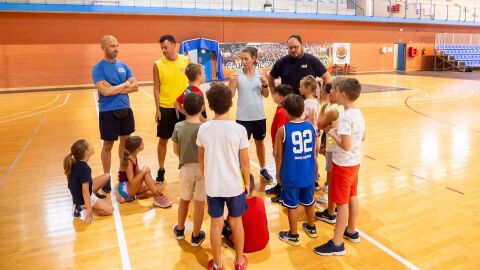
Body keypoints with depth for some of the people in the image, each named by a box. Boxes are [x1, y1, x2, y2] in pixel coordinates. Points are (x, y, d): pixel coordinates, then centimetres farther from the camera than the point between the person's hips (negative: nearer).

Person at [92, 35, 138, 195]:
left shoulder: (124, 66, 7)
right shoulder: (98, 68, -9)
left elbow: (135, 86, -2)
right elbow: (105, 91, -21)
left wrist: (115, 89, -14)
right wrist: (124, 85, -9)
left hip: (125, 110, 5)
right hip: (108, 112, -5)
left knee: (125, 142, 15)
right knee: (108, 145, 6)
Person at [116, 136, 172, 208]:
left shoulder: (134, 157, 1)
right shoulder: (128, 161, -24)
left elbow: (138, 173, 5)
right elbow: (131, 182, -29)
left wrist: (152, 181, -4)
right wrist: (143, 171, -32)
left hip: (131, 187, 9)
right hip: (125, 189, -8)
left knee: (158, 188, 9)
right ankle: (158, 197, -26)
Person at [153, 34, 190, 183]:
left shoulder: (186, 61, -1)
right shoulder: (158, 64, -4)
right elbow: (156, 88, -2)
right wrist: (157, 109, -6)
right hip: (165, 107, -1)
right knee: (163, 140, 8)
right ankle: (161, 170, 23)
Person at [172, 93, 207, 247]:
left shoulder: (178, 127, -6)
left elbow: (176, 150, 3)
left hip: (186, 168, 3)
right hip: (203, 168, -2)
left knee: (184, 200, 23)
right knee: (199, 203, 9)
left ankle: (180, 230, 41)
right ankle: (196, 236, 23)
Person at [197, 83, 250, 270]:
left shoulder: (203, 129, -8)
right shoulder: (239, 129, -15)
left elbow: (201, 159, 3)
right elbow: (244, 162, -8)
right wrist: (247, 182, 7)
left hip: (212, 185, 1)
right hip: (235, 184, -1)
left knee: (216, 224, 14)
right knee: (236, 222, 17)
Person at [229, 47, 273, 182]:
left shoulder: (259, 73, 0)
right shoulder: (237, 74, -6)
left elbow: (266, 95, 4)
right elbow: (230, 94, -10)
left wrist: (265, 84, -14)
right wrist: (232, 81, -25)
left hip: (259, 116, 3)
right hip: (243, 117, -2)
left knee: (260, 142, 18)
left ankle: (263, 169, 36)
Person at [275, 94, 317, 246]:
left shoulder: (283, 130, -16)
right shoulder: (311, 126, -4)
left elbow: (279, 156, -9)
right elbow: (314, 152, 6)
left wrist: (278, 173, 5)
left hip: (291, 175, -4)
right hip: (308, 174, 5)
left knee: (292, 205, 11)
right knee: (309, 202, 22)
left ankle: (293, 236, 24)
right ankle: (311, 228, 41)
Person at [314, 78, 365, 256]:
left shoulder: (345, 116, -25)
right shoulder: (358, 113, 4)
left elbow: (346, 146, -28)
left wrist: (332, 133, -16)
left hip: (343, 165, -9)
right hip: (355, 162, 9)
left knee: (341, 203, 0)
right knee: (352, 197, 21)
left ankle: (337, 244, 11)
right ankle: (352, 232, 39)